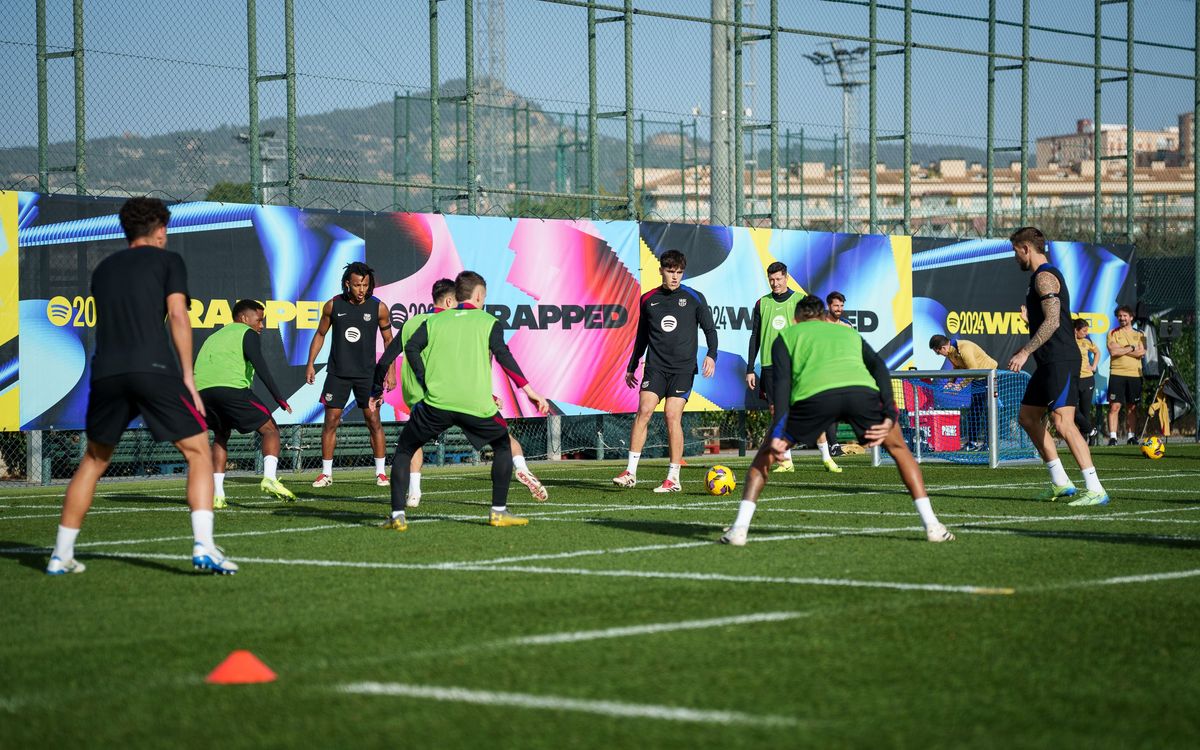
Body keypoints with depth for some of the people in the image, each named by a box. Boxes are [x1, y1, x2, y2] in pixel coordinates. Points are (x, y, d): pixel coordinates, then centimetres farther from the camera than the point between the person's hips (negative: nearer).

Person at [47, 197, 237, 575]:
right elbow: (178, 315, 0)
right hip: (155, 368, -4)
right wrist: (188, 376, 0)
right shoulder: (168, 260, 11)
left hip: (106, 372, 4)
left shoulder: (103, 268, 24)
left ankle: (61, 554, 19)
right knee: (198, 452, 4)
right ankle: (203, 546, -14)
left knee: (93, 461, 20)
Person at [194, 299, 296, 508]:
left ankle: (217, 494, 13)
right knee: (270, 429, 4)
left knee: (221, 436, 27)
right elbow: (260, 367, -3)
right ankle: (269, 478, -20)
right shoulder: (247, 333, 13)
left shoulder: (214, 337, 35)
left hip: (201, 390, 6)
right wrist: (279, 398, -8)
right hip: (231, 387, -6)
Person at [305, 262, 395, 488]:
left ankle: (381, 472, 5)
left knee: (373, 420, -3)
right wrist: (310, 364, 4)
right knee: (331, 420, -1)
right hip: (337, 373, 1)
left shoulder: (378, 308, -4)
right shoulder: (333, 306, -3)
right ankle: (326, 473, 7)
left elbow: (388, 340, 6)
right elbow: (320, 334, 9)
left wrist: (391, 371, 0)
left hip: (366, 373, -1)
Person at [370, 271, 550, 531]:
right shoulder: (488, 322, 13)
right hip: (477, 403, -1)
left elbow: (411, 348, 2)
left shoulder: (434, 321, 19)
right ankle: (498, 512, 18)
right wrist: (529, 391, -6)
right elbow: (502, 355, -3)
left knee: (404, 449, 18)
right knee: (503, 446, 24)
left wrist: (428, 385, 2)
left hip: (436, 402, 1)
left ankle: (397, 516, 6)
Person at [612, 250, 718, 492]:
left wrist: (711, 355, -13)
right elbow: (642, 336, 21)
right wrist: (631, 367, 23)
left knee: (672, 416, -10)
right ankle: (630, 472, -11)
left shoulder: (694, 298, 3)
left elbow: (710, 329, 5)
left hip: (683, 368, -2)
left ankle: (673, 478, -3)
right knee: (644, 410, -13)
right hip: (656, 366, 2)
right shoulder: (648, 299, 11)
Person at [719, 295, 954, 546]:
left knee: (766, 454, 20)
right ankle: (932, 525, 18)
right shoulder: (850, 333, 39)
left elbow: (782, 381, 13)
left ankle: (739, 529, 9)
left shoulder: (786, 335, 32)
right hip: (862, 390, 1)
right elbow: (879, 369, 20)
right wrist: (889, 416, 9)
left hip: (814, 393, -1)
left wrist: (777, 431, 3)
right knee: (898, 448, 27)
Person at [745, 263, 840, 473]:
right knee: (776, 411, -1)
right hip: (770, 365, 2)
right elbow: (755, 338, 13)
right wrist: (750, 369, 8)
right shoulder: (762, 304, 10)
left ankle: (826, 457, 0)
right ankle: (786, 461, 5)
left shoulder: (799, 300, 4)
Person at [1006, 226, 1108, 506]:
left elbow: (1052, 321, -21)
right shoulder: (1043, 276, 20)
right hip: (1050, 363, 11)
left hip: (1060, 362, -11)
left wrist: (1025, 352, -20)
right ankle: (1060, 483, 16)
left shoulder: (1044, 277, -12)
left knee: (1063, 423, -16)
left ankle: (1096, 490, -17)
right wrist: (1026, 350, 29)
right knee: (1027, 417, 15)